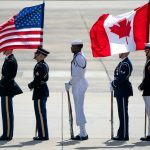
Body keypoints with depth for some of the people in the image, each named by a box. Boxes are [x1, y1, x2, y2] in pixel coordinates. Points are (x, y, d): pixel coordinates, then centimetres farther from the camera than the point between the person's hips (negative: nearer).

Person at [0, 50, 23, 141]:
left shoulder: (10, 61, -18)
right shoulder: (10, 59, 14)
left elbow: (7, 76, -22)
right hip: (8, 89, 10)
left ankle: (7, 135, -4)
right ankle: (8, 134, 19)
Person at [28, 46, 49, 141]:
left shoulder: (39, 67, -20)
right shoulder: (45, 65, 11)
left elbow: (37, 80, -24)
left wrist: (31, 85, -4)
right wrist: (32, 84, 14)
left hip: (39, 91, -10)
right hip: (44, 90, 10)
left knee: (40, 113, -5)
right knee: (42, 113, 15)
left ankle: (43, 135, -3)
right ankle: (43, 134, 19)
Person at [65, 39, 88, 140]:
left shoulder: (79, 58, -18)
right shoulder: (78, 57, 14)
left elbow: (77, 74, -22)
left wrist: (70, 84, -14)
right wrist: (70, 83, 13)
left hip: (79, 85, -11)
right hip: (78, 85, 11)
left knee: (79, 108, -8)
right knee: (79, 108, 13)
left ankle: (83, 134, -6)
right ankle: (83, 133, 17)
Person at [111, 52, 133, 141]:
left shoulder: (125, 64, -17)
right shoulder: (122, 63, 16)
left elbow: (121, 78, -22)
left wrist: (113, 84, -8)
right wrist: (114, 83, 7)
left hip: (123, 92, -10)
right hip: (121, 91, 10)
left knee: (123, 113, -6)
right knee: (122, 113, 13)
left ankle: (124, 135, -3)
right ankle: (121, 134, 19)